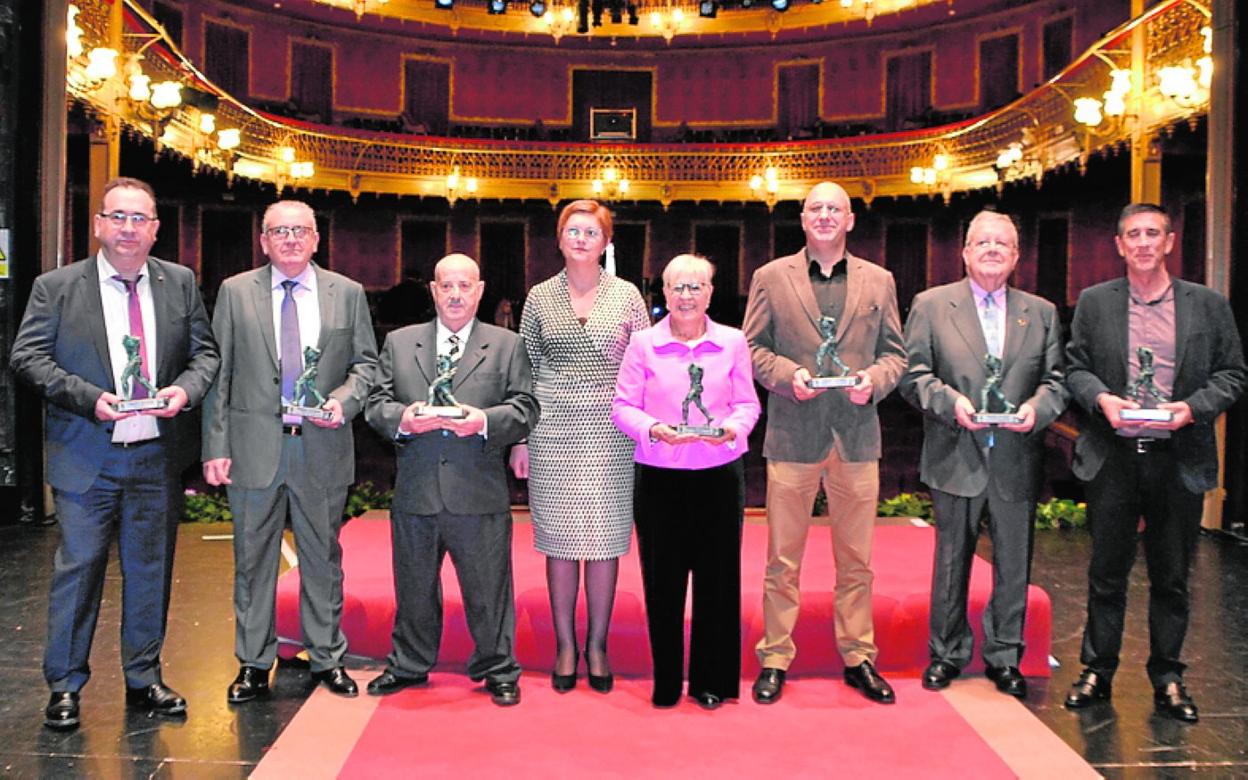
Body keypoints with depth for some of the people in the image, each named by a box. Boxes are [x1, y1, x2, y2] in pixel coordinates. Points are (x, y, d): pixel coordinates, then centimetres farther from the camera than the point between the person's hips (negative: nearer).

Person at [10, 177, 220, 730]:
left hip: (157, 456, 3)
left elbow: (205, 351, 9)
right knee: (78, 566, 2)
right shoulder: (56, 287, 0)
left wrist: (185, 388, -12)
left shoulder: (180, 283, 7)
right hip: (85, 456, -2)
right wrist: (88, 398, -17)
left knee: (151, 568, 11)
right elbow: (27, 357, -4)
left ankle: (144, 679, 26)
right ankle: (64, 686, 16)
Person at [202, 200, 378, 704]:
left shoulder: (347, 294, 5)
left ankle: (327, 658, 24)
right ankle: (254, 664, 22)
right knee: (253, 559, 9)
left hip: (322, 448, 1)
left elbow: (365, 362, 9)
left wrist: (344, 400, -12)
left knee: (323, 557, 10)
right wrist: (216, 447, -4)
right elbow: (219, 374, 2)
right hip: (254, 448, 0)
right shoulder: (235, 292, 3)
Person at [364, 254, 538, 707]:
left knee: (488, 588, 7)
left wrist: (484, 422, -18)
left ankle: (497, 670, 23)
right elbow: (376, 404, 7)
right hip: (415, 495, 2)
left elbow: (525, 409, 0)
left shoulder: (507, 346, 6)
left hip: (481, 497, -2)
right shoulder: (399, 343, 11)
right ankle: (409, 666, 33)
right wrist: (402, 419, -14)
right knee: (414, 587, 15)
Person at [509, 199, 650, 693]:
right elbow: (525, 372, 8)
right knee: (559, 538, 5)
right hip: (553, 430, 1)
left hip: (609, 432, 0)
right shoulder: (540, 298, 6)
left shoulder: (626, 296, 4)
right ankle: (564, 645, 17)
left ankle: (597, 646, 17)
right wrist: (519, 439, 4)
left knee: (605, 537, 4)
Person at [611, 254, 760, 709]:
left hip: (719, 474, 1)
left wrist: (732, 427, -13)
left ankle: (711, 680, 20)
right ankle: (666, 682, 19)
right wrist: (654, 429, -16)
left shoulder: (733, 342, 6)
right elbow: (623, 407, 1)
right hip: (659, 478, -1)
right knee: (662, 578, 4)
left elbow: (748, 404, 7)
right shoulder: (643, 344, 2)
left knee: (717, 576, 6)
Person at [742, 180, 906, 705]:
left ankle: (858, 658, 23)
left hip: (857, 436, 2)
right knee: (782, 558, 4)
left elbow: (894, 351, 10)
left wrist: (875, 380, -10)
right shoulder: (771, 278, 5)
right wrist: (787, 375, -14)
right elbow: (752, 348, 3)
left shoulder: (879, 281, 10)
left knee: (856, 559, 9)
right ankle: (775, 658, 16)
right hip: (792, 436, -2)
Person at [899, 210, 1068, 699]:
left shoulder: (1041, 312, 11)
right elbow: (914, 374, -1)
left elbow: (1055, 379, 7)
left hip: (1017, 461, 2)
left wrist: (1037, 408, -12)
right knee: (951, 562, 9)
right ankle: (946, 653, 24)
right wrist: (950, 401, -16)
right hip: (956, 458, -2)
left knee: (1013, 563, 9)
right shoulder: (931, 305, 3)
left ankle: (1004, 657, 24)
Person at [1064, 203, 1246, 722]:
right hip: (1113, 457, 0)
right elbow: (1075, 367, 7)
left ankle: (1167, 679, 22)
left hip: (1178, 459, 0)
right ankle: (1097, 671, 20)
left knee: (1171, 577, 9)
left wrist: (1193, 406, -12)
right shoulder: (1094, 303, 6)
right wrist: (1100, 398, -12)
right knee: (1107, 572, 8)